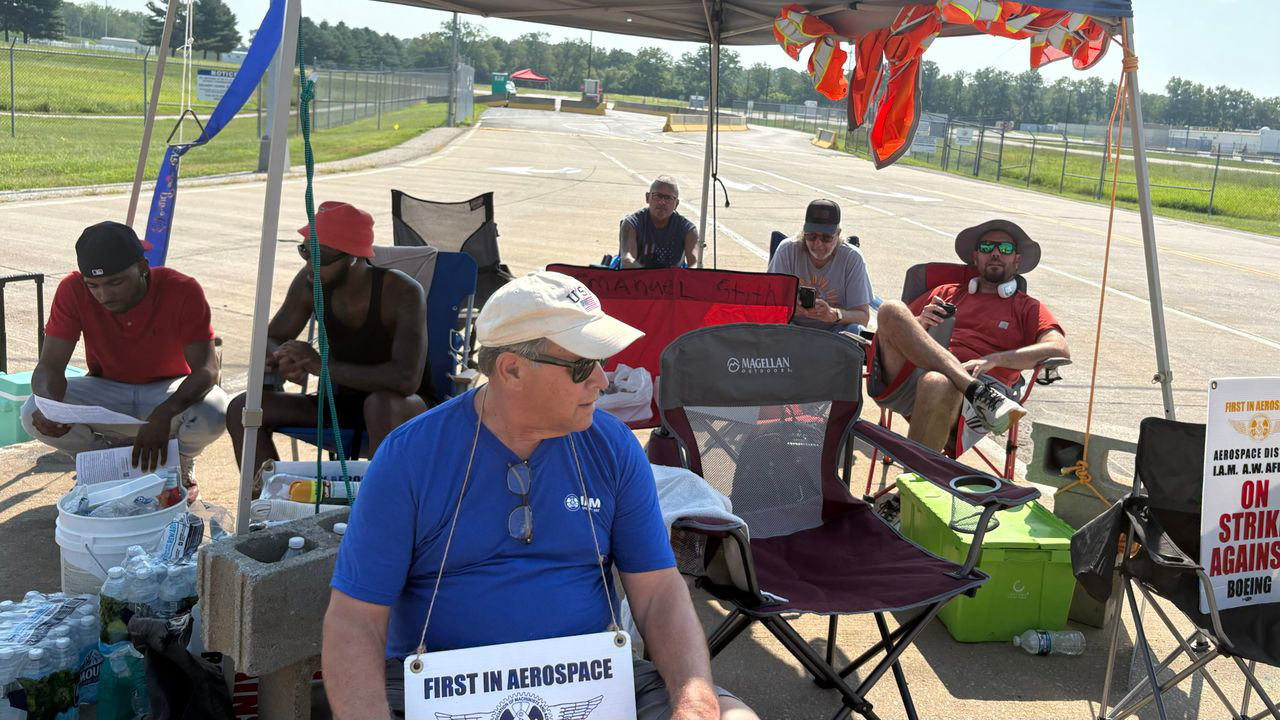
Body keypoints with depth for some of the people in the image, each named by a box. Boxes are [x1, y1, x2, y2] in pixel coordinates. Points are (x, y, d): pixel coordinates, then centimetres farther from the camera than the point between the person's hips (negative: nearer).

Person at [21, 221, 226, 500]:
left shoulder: (183, 291, -25)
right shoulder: (73, 291, -18)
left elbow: (207, 369, -30)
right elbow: (50, 365, -19)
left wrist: (165, 413, -49)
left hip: (171, 391, -2)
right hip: (107, 391, 2)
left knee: (213, 412, -35)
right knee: (33, 415, -25)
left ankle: (182, 466, 3)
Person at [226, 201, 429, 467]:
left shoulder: (403, 293, -25)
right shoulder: (309, 282, -9)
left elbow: (407, 379, -35)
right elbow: (269, 339, 5)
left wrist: (323, 366, -32)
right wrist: (283, 360, -21)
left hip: (405, 405, -5)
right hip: (343, 399, 6)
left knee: (381, 404, -41)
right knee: (243, 408, -10)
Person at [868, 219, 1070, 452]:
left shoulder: (1027, 308, 24)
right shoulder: (947, 293, 32)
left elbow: (1060, 350, 3)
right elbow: (890, 328, 29)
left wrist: (994, 359, -10)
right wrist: (919, 324, 5)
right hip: (907, 378, 3)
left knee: (936, 383, -40)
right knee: (892, 308, -23)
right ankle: (977, 393, -31)